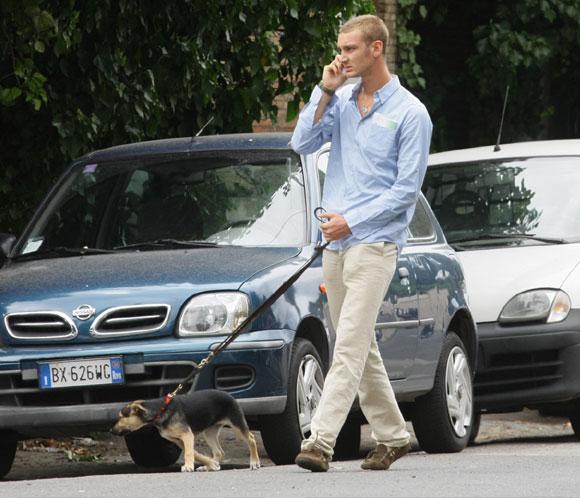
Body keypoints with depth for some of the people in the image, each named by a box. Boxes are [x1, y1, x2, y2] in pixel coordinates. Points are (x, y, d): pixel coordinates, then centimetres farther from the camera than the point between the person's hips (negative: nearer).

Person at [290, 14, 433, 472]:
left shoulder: (410, 113, -6)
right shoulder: (340, 102, 12)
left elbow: (407, 188, -9)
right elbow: (303, 144, 1)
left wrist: (351, 221, -13)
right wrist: (325, 91, -5)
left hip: (374, 241, -7)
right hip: (335, 243, 7)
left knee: (350, 346, -14)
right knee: (361, 347, 12)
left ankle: (321, 441, -23)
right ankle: (392, 435, 22)